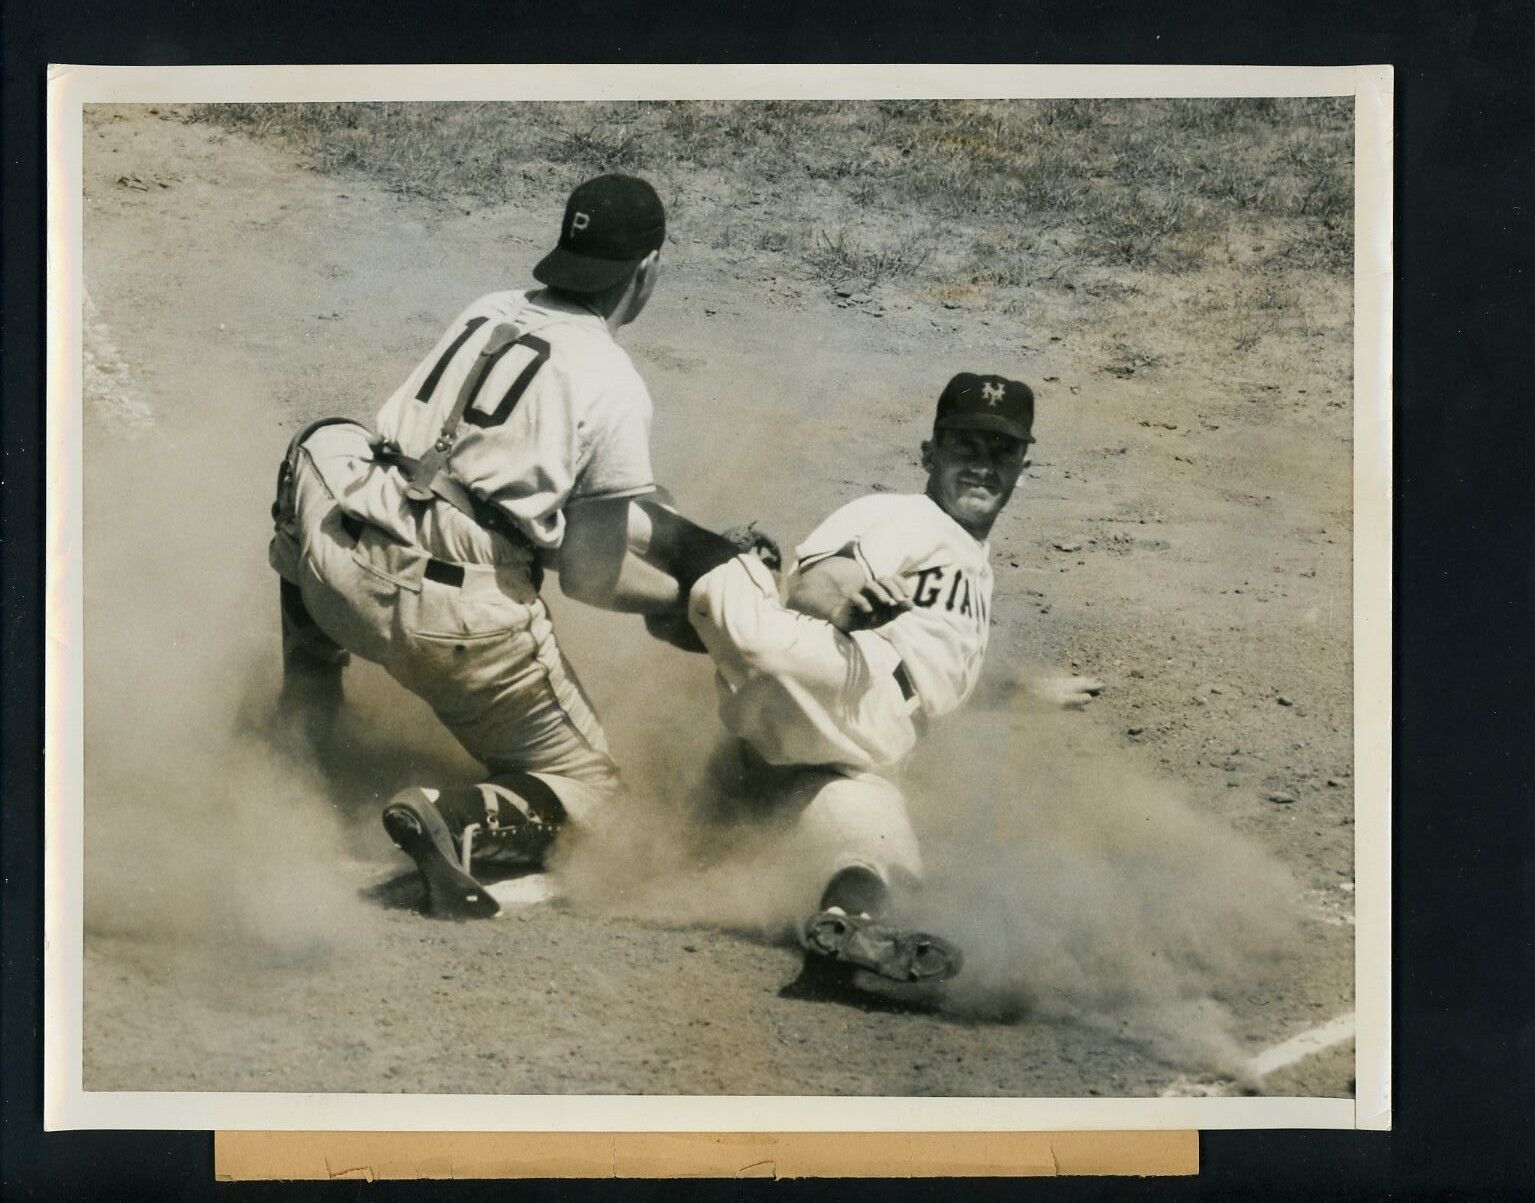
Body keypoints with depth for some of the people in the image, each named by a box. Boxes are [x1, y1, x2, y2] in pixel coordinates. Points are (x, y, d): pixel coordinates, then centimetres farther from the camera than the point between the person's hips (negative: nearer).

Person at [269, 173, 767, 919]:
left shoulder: (485, 313, 14)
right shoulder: (614, 385, -4)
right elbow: (591, 575, -3)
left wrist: (700, 543, 24)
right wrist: (692, 594, 14)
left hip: (342, 576, 5)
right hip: (460, 619, -5)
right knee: (585, 782, 15)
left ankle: (304, 708, 36)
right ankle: (462, 821, -18)